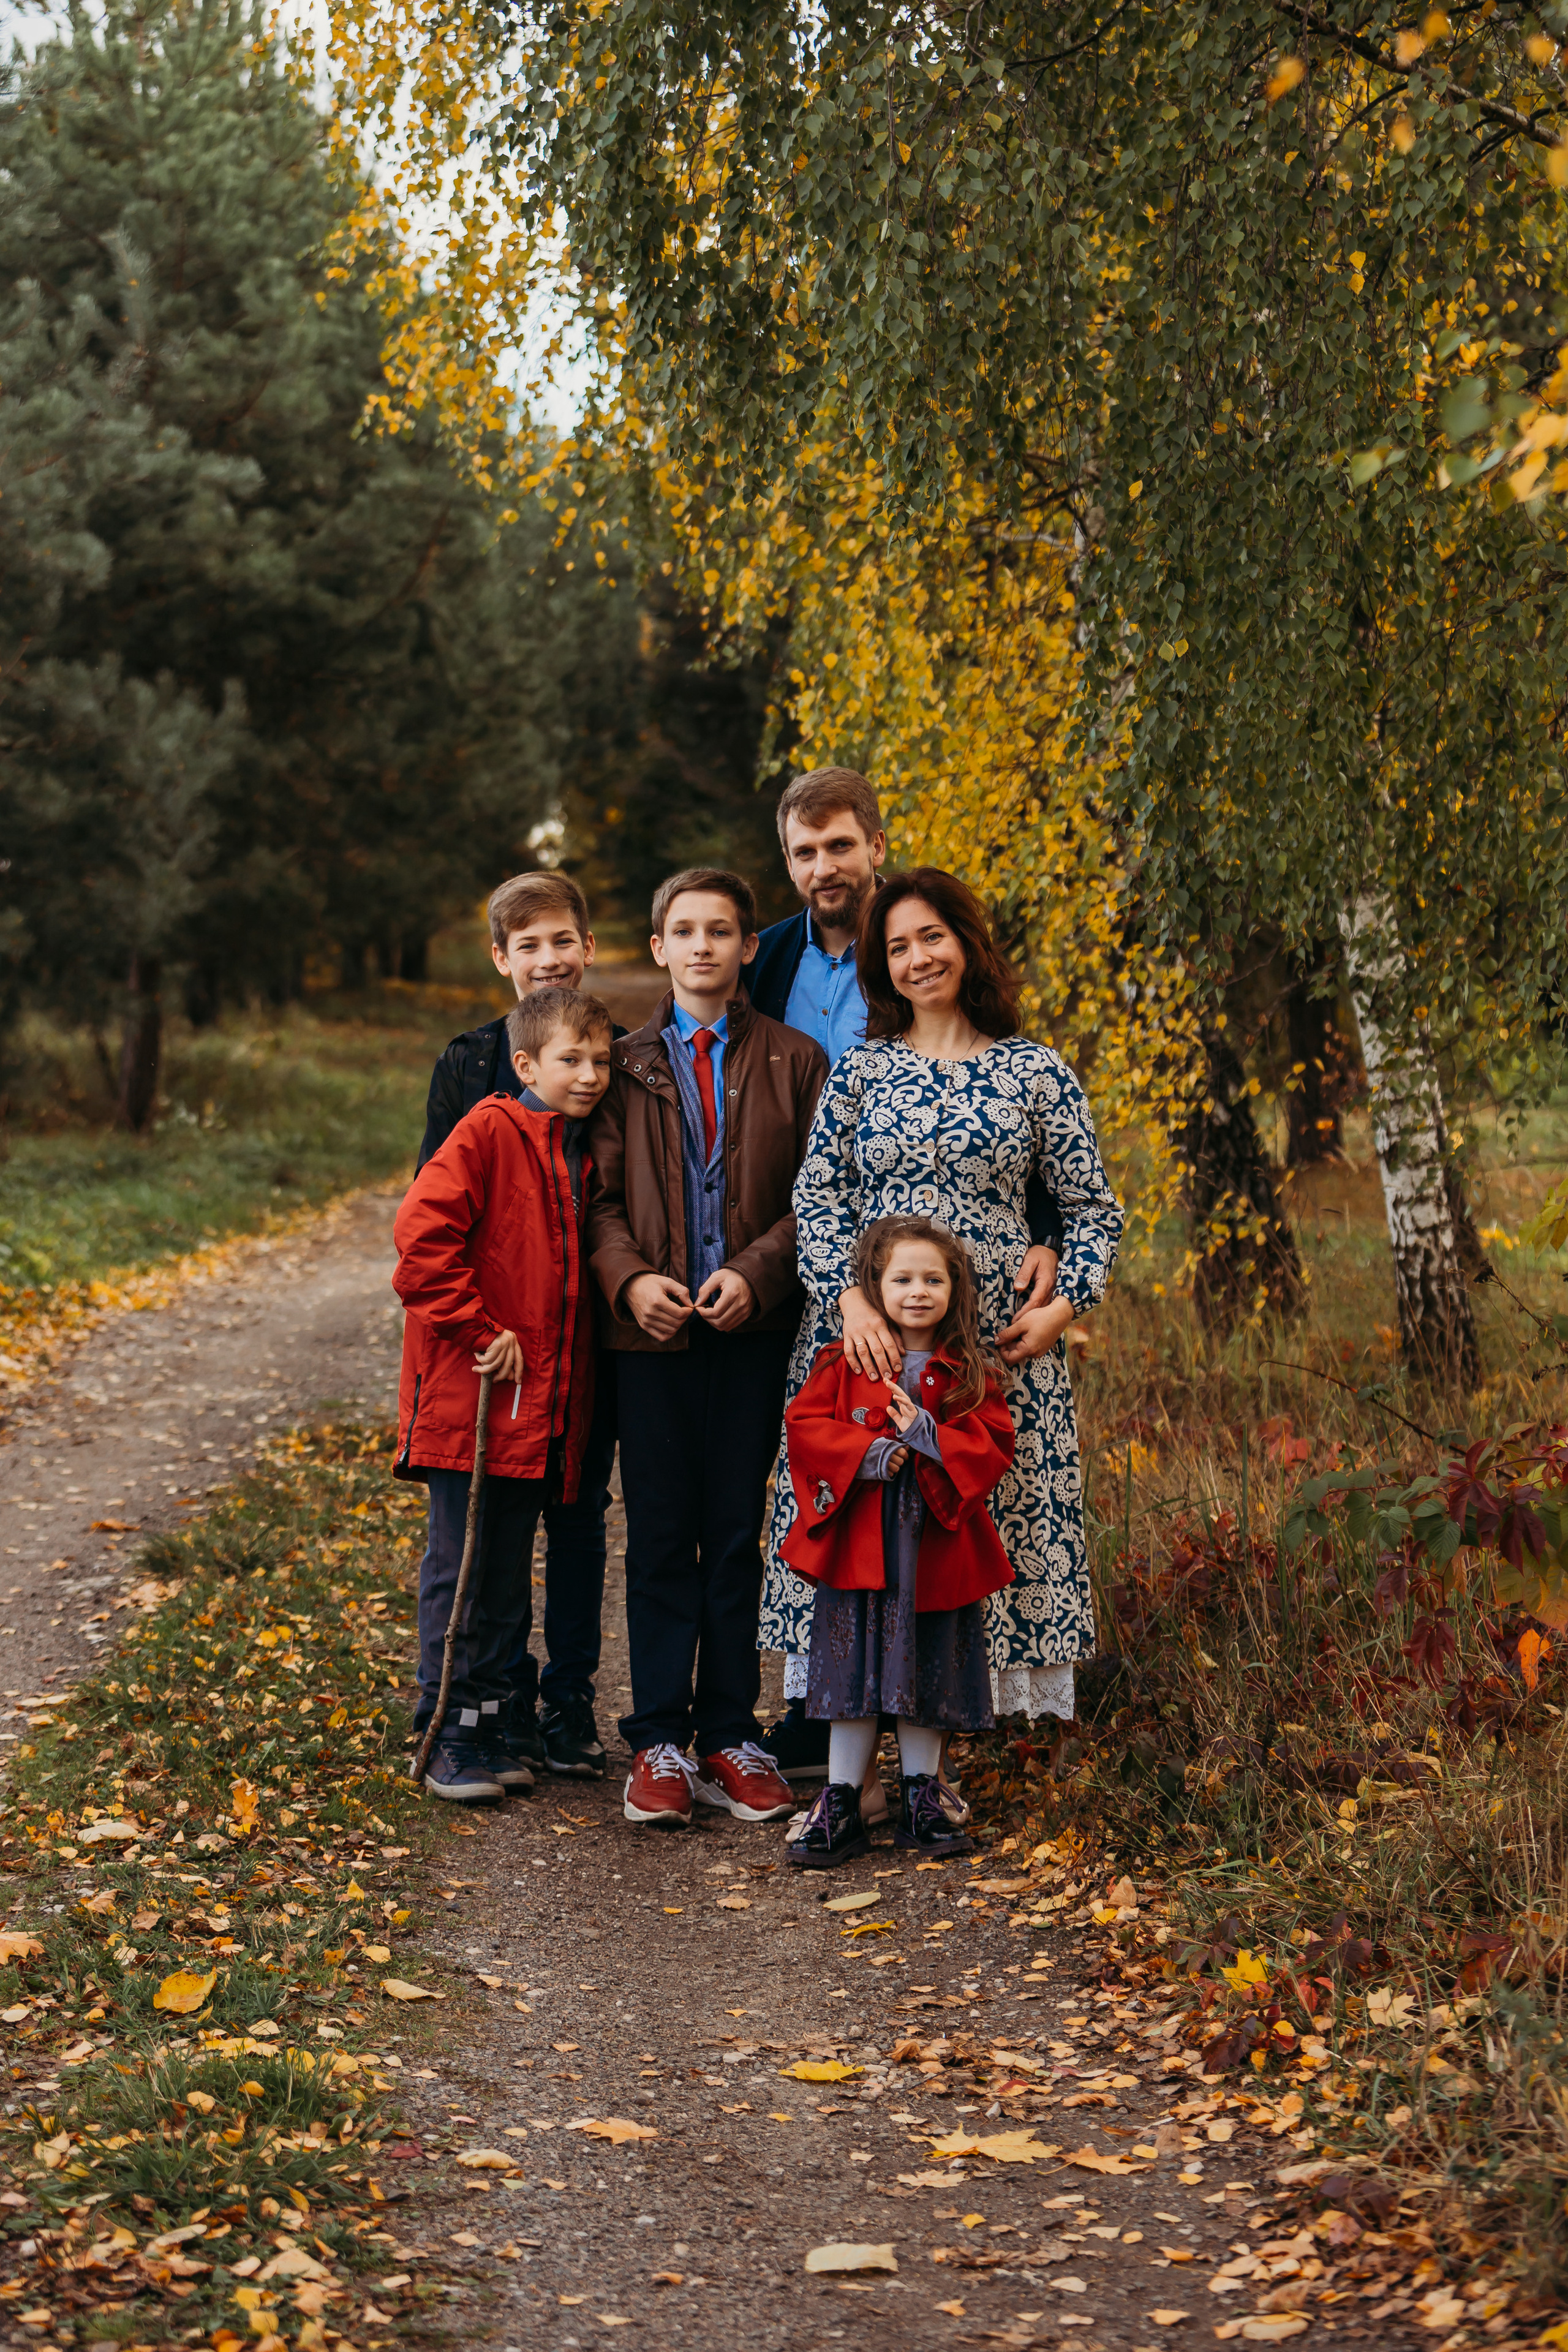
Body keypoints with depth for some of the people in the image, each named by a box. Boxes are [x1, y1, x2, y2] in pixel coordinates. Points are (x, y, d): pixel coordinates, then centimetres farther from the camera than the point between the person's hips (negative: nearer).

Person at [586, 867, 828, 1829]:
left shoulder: (795, 1061, 5)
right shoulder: (628, 1065, 9)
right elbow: (600, 1196, 6)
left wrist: (756, 1272, -13)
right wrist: (630, 1277, -12)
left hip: (755, 1326, -1)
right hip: (654, 1326, 1)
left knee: (738, 1533, 4)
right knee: (660, 1535, 3)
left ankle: (732, 1733, 13)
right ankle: (660, 1740, 9)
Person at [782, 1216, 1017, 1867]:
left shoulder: (969, 1373, 3)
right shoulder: (844, 1363, 1)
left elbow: (994, 1445, -4)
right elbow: (805, 1425, -5)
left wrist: (927, 1436, -18)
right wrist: (870, 1454, -18)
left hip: (935, 1546, 1)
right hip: (858, 1544, -1)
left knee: (928, 1675, 9)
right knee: (854, 1669, 4)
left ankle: (921, 1803, 23)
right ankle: (840, 1808, 12)